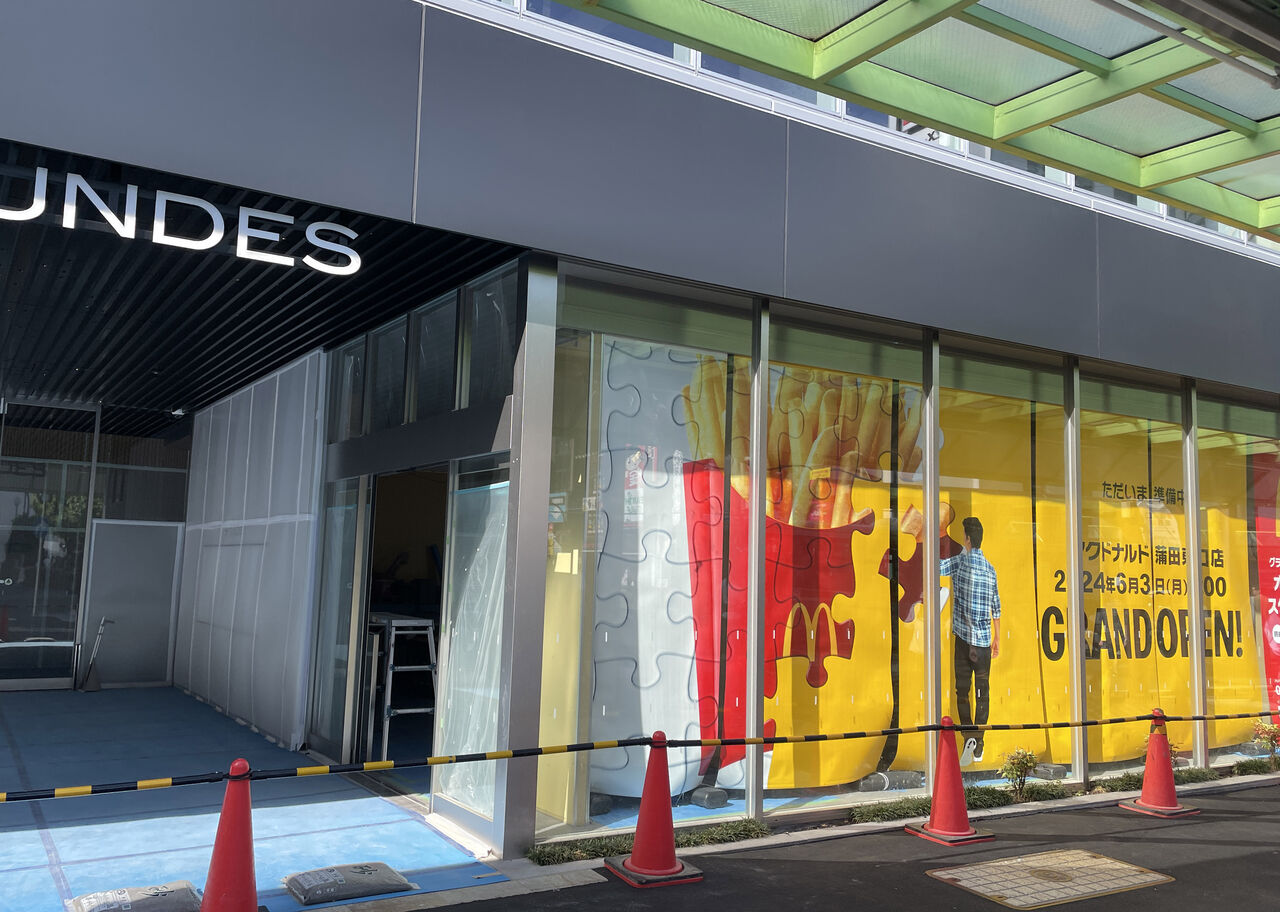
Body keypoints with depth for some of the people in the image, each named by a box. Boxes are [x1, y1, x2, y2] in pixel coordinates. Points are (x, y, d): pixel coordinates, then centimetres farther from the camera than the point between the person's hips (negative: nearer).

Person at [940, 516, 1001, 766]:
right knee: (982, 692, 9)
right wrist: (997, 638, 21)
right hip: (984, 639, 3)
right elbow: (996, 608, 11)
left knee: (962, 690, 3)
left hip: (963, 637, -3)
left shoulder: (960, 562, -6)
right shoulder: (990, 569, 6)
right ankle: (978, 745, 11)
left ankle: (968, 737, -13)